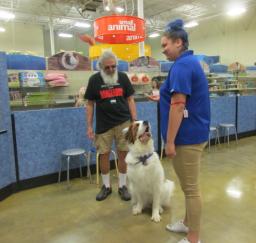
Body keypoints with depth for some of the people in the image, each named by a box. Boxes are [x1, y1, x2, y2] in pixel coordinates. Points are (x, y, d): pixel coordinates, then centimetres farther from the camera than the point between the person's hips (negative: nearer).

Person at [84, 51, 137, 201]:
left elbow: (130, 100, 5)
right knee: (104, 154, 5)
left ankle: (122, 186, 20)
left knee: (123, 154, 4)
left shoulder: (123, 77, 3)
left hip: (124, 122, 0)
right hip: (103, 124, 0)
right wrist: (89, 126, -1)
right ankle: (106, 186, 23)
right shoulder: (94, 80, 0)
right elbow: (90, 104, 4)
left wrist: (134, 121, -1)